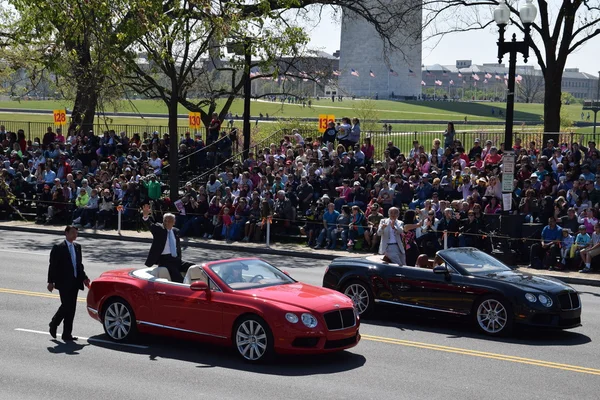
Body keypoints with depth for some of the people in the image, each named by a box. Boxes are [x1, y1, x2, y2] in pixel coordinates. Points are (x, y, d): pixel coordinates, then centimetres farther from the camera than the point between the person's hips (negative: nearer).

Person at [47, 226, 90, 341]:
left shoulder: (77, 247, 13)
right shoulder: (58, 248, -6)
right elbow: (53, 266, -7)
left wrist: (84, 278, 10)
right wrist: (51, 282, -12)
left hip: (75, 283, 6)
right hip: (64, 283, -6)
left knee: (71, 308, 5)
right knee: (66, 306, -10)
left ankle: (67, 334, 10)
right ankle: (54, 324, 15)